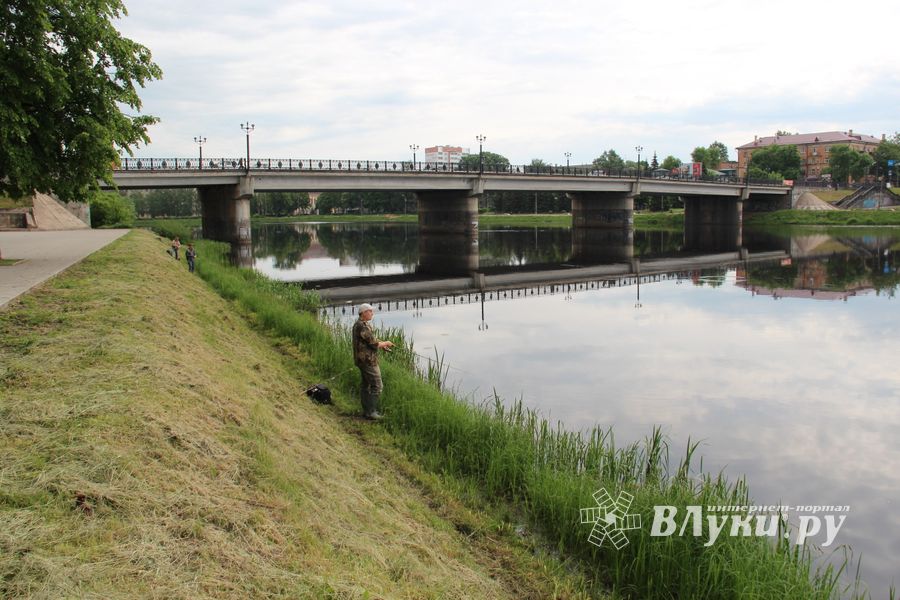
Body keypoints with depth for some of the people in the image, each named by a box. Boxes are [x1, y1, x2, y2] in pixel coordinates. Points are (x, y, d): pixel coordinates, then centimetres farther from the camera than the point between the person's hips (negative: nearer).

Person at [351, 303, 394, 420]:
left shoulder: (358, 324, 13)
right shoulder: (363, 326, -21)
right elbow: (374, 343, -20)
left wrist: (382, 345, 9)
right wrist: (385, 343, -2)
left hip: (362, 360, 11)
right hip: (368, 360, -11)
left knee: (366, 385, 16)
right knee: (377, 386, -6)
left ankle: (366, 410, 22)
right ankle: (370, 412, -4)